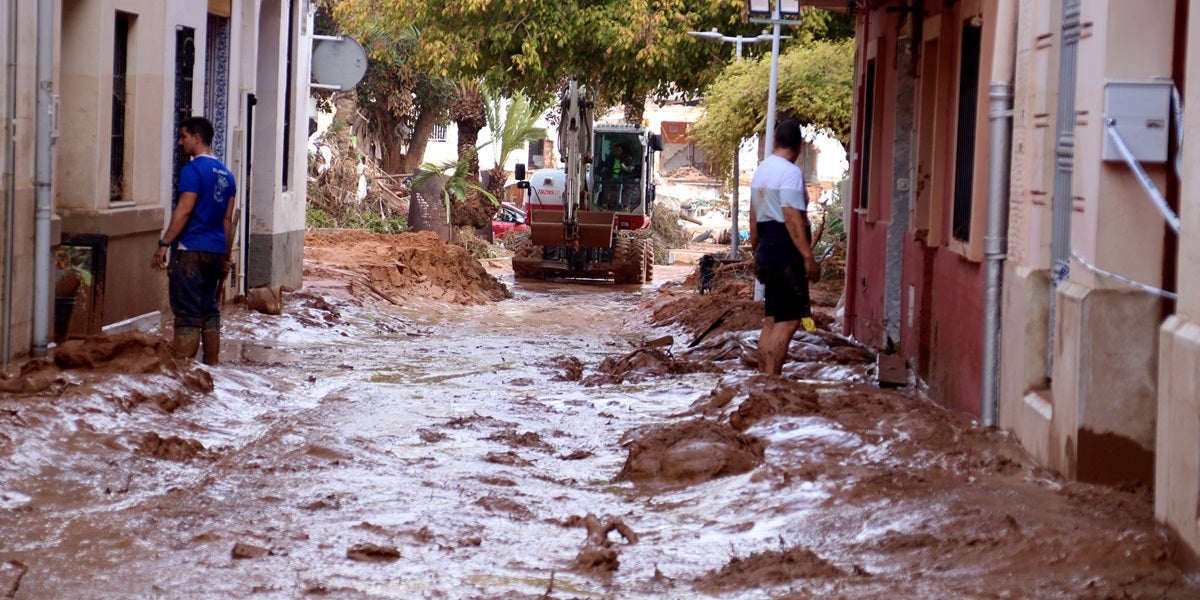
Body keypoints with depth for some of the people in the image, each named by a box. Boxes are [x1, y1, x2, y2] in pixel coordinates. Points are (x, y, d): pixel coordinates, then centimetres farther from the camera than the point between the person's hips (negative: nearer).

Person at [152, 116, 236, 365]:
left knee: (187, 310, -8)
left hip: (191, 250, -8)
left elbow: (184, 209, -18)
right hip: (216, 251, 8)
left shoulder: (193, 169, -11)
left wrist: (164, 243, -16)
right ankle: (211, 362, 14)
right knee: (210, 308, 12)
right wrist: (224, 254, 21)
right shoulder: (225, 173, 14)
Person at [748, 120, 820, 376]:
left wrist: (756, 253, 28)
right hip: (787, 256, -9)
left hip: (766, 253, 9)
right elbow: (793, 218, -21)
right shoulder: (790, 172, -13)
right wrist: (808, 257, -23)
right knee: (787, 321, -9)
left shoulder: (761, 171, 14)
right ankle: (772, 380, -14)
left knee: (772, 320, 15)